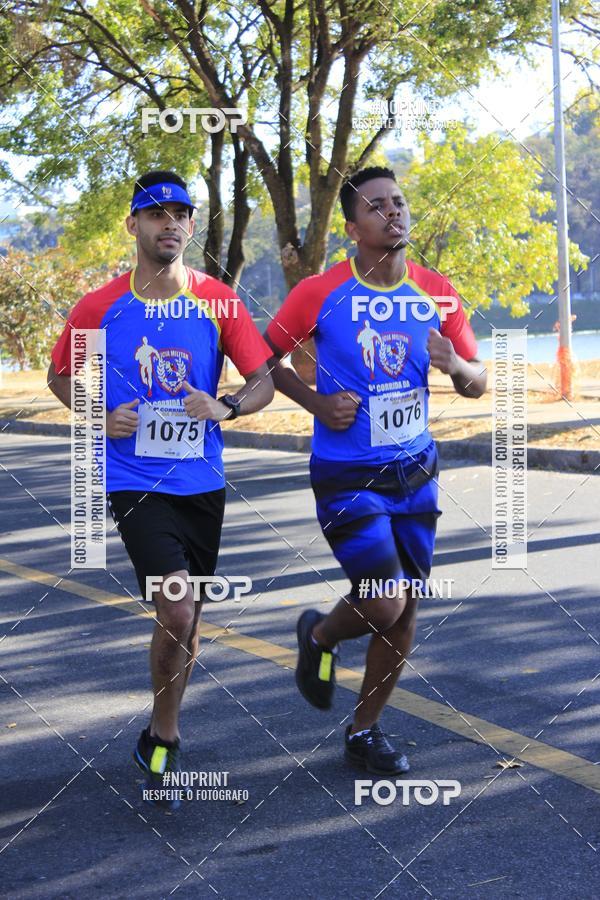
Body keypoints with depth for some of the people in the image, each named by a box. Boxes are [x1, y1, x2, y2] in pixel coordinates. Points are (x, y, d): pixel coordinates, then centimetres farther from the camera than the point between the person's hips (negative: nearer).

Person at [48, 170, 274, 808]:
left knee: (184, 621, 14)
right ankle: (164, 735, 3)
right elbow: (60, 374, 10)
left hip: (201, 483, 3)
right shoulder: (101, 307, -3)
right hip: (134, 483, -3)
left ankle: (159, 738, 35)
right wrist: (100, 419, -7)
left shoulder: (219, 303, 0)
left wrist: (226, 408, -18)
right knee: (179, 613, -19)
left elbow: (263, 382, 3)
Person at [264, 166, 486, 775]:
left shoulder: (436, 293, 1)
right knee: (384, 605, -13)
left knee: (405, 611, 8)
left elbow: (477, 384, 7)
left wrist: (455, 366, -16)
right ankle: (319, 636, 22)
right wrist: (317, 403, -11)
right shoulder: (320, 294, -11)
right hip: (347, 478, -5)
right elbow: (264, 360, 2)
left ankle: (364, 731, 27)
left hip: (416, 473, 5)